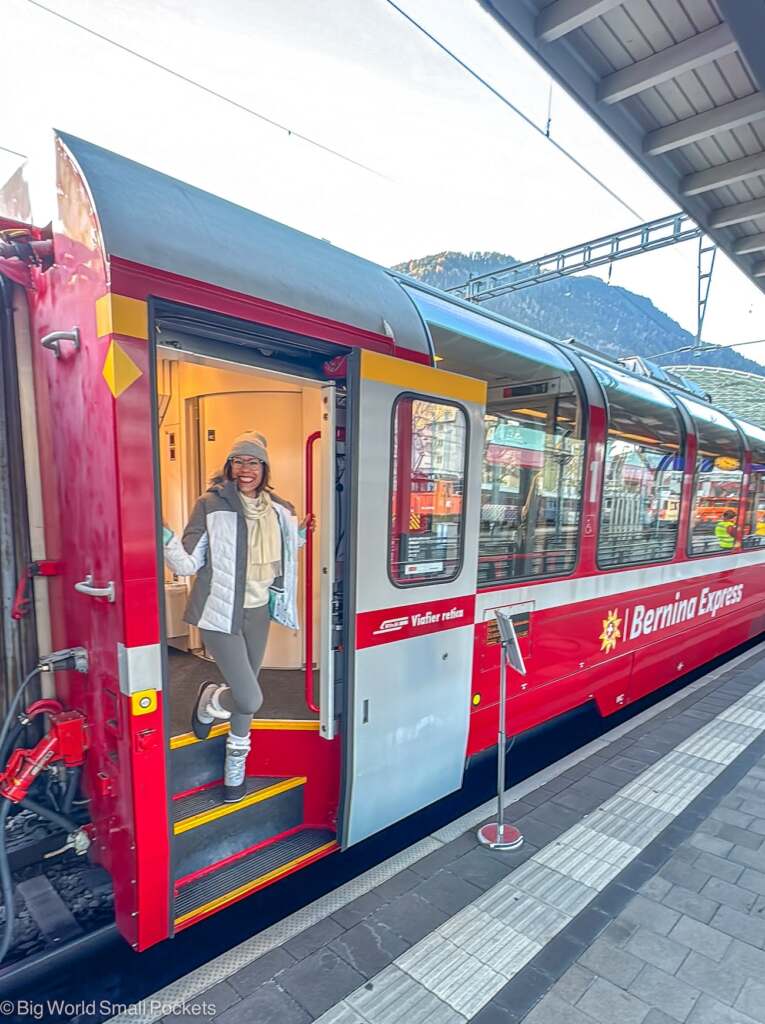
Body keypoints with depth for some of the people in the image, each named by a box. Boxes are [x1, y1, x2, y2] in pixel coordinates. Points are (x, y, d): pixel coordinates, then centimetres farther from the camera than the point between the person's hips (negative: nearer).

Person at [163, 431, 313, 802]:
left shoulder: (278, 511, 1)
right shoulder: (211, 505, -15)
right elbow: (187, 565, -14)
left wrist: (300, 535, 5)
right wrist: (165, 538, -31)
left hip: (258, 612, 5)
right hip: (221, 614, -5)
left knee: (243, 692, 20)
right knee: (250, 700, -11)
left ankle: (236, 766, 45)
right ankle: (209, 699, 26)